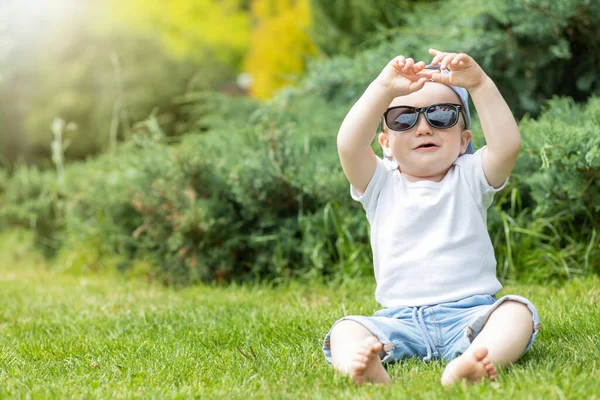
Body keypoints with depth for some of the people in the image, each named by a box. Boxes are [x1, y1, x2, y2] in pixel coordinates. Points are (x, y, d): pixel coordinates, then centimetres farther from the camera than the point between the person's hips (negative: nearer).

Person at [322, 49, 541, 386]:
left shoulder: (470, 178, 9)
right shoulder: (381, 184, 9)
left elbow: (508, 143, -11)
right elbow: (349, 146, -11)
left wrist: (480, 85, -19)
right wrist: (383, 90, -21)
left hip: (469, 313, -1)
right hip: (401, 320, 1)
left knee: (517, 312, -28)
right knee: (345, 330, -22)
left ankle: (468, 365, -54)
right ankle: (362, 369, -53)